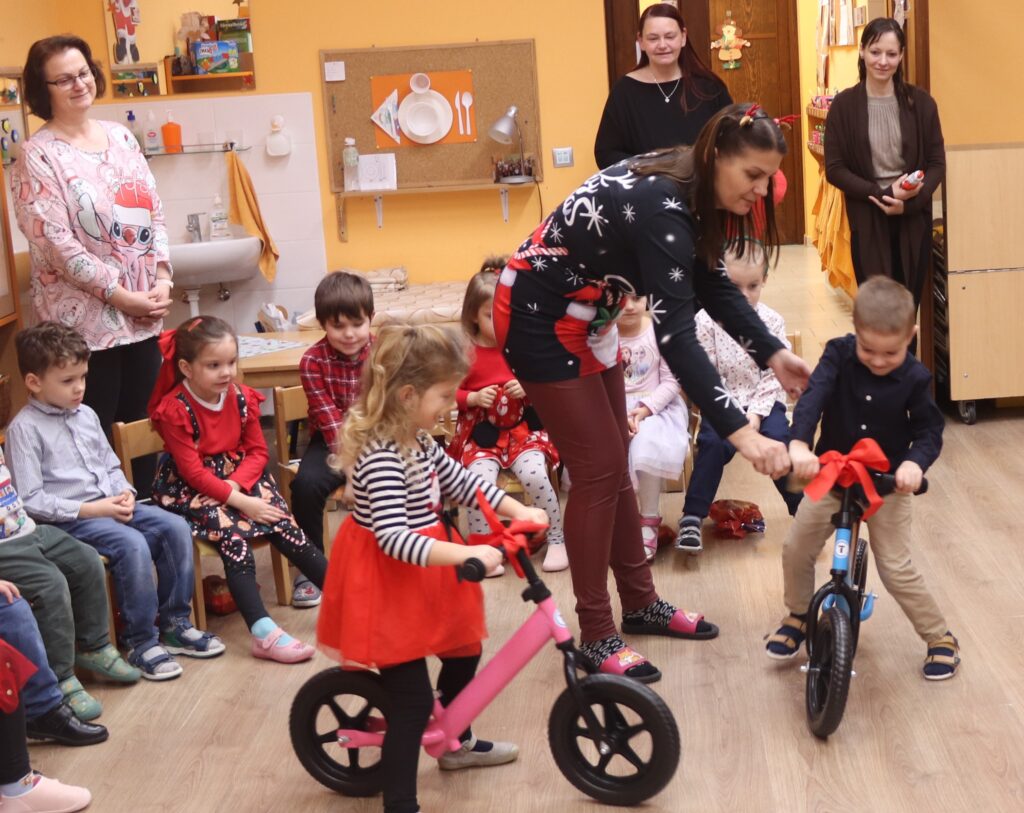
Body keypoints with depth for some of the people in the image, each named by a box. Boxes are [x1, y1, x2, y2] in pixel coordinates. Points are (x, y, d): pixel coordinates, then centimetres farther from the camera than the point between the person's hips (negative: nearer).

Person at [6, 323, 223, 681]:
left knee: (176, 527, -10)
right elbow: (29, 500, -14)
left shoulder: (86, 415, 12)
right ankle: (140, 642, -16)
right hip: (70, 520, -7)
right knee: (133, 545, -30)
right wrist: (90, 509, -18)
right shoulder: (25, 428, -10)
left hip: (110, 506, 7)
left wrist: (125, 493, -1)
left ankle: (175, 622, 3)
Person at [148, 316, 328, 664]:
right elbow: (193, 471, -18)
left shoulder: (241, 397, 1)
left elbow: (258, 451, 2)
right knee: (233, 531, -29)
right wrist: (240, 502, -24)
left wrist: (236, 484, -17)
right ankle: (263, 632, -38)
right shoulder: (175, 409, -16)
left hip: (239, 479, 5)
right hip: (189, 488, -5)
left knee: (283, 523, -15)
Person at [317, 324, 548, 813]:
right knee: (414, 700, -6)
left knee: (464, 650, 26)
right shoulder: (381, 457, -28)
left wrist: (517, 510, 7)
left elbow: (460, 481, 15)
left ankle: (457, 744, 49)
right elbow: (393, 539, -34)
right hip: (386, 586, -10)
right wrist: (464, 554, -40)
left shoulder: (416, 439, 2)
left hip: (420, 578, 10)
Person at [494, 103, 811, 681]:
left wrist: (774, 354, -4)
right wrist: (740, 432, -42)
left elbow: (714, 286, 7)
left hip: (586, 315, 9)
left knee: (616, 463, 14)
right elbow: (676, 335, -38)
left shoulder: (689, 194, -4)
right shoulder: (660, 207, -32)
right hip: (539, 317, -9)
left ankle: (641, 603, 27)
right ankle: (596, 636, 6)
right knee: (597, 470, -6)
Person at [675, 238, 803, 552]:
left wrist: (756, 412, -14)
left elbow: (774, 374, -3)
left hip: (763, 401, 1)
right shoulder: (706, 321, -7)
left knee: (779, 441, -23)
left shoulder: (772, 321, -1)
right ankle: (692, 517, -16)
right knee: (713, 443, -26)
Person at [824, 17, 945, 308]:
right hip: (868, 222, -2)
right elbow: (834, 169, -5)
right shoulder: (844, 105, -4)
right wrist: (882, 194, -17)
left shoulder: (921, 103, 0)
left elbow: (937, 163, 3)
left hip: (914, 220, 2)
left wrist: (909, 202, -15)